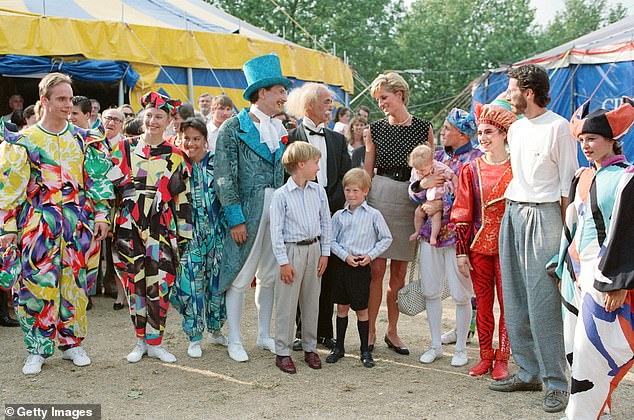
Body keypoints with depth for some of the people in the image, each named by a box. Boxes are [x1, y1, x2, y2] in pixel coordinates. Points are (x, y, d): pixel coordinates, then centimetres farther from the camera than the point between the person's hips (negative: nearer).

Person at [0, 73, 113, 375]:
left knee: (75, 283, 7)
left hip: (78, 222, 2)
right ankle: (37, 350, 7)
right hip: (39, 222, -2)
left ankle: (71, 342, 21)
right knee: (36, 284, -5)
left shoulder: (84, 140, 9)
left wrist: (101, 214, 1)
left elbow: (98, 180, 9)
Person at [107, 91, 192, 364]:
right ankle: (140, 341, 17)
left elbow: (183, 199, 7)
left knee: (159, 286, -3)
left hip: (162, 229, 0)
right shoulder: (124, 149, 8)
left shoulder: (176, 157, 7)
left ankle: (154, 343, 9)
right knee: (134, 284, 4)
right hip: (128, 226, 0)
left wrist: (184, 235, 4)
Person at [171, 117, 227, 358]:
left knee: (217, 281, 7)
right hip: (189, 233, -1)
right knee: (190, 283, -2)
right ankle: (194, 338, 9)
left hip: (216, 232, 1)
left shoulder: (216, 163, 2)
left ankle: (215, 329, 25)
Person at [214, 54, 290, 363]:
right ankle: (234, 340, 9)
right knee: (240, 276, -1)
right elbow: (225, 177, -10)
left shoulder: (280, 129, 14)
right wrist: (235, 218, -15)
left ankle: (265, 335, 23)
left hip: (277, 210, 6)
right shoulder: (234, 127, -5)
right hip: (247, 212, -6)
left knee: (270, 276, 11)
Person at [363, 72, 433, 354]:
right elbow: (367, 171, 8)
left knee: (399, 272, 7)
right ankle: (370, 331, 4)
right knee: (376, 269, -5)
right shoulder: (376, 130, 6)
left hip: (411, 199, 1)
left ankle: (392, 331, 17)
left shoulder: (423, 128, 5)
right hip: (380, 196, -1)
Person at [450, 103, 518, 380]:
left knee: (507, 302, 2)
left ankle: (502, 359, 12)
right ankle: (485, 357, 19)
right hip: (478, 245, 2)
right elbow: (461, 215, 4)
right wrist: (461, 251, 0)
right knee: (483, 302, 9)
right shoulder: (471, 170, 4)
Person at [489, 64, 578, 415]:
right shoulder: (515, 128, 15)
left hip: (543, 215, -8)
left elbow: (568, 184, -8)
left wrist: (564, 229, -12)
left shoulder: (558, 127, -7)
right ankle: (528, 372, 18)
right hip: (512, 213, 8)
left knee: (544, 302, -9)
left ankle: (556, 383, -2)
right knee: (515, 300, 8)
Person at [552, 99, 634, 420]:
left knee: (593, 348, -7)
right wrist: (565, 266, 20)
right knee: (575, 346, 10)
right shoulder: (582, 177, 12)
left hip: (605, 273, -8)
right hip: (577, 270, 8)